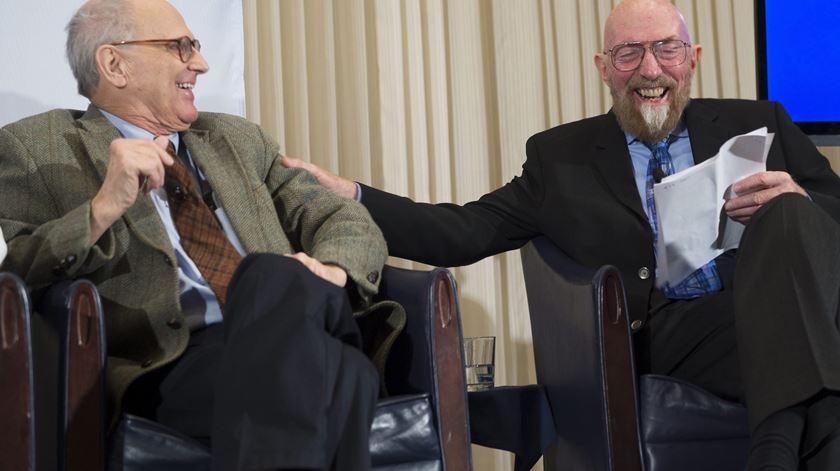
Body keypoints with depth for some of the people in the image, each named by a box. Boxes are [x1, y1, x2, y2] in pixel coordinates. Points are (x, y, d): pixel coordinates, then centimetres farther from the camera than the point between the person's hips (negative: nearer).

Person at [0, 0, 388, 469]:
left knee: (276, 278, -33)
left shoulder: (239, 139, 26)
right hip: (169, 365, -4)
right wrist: (103, 209, -14)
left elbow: (350, 221, 20)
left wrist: (327, 272, -3)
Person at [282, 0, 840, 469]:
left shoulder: (756, 125, 18)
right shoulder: (562, 155, 16)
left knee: (791, 214, -30)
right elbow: (467, 231, 8)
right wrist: (348, 196, -5)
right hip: (658, 342, -3)